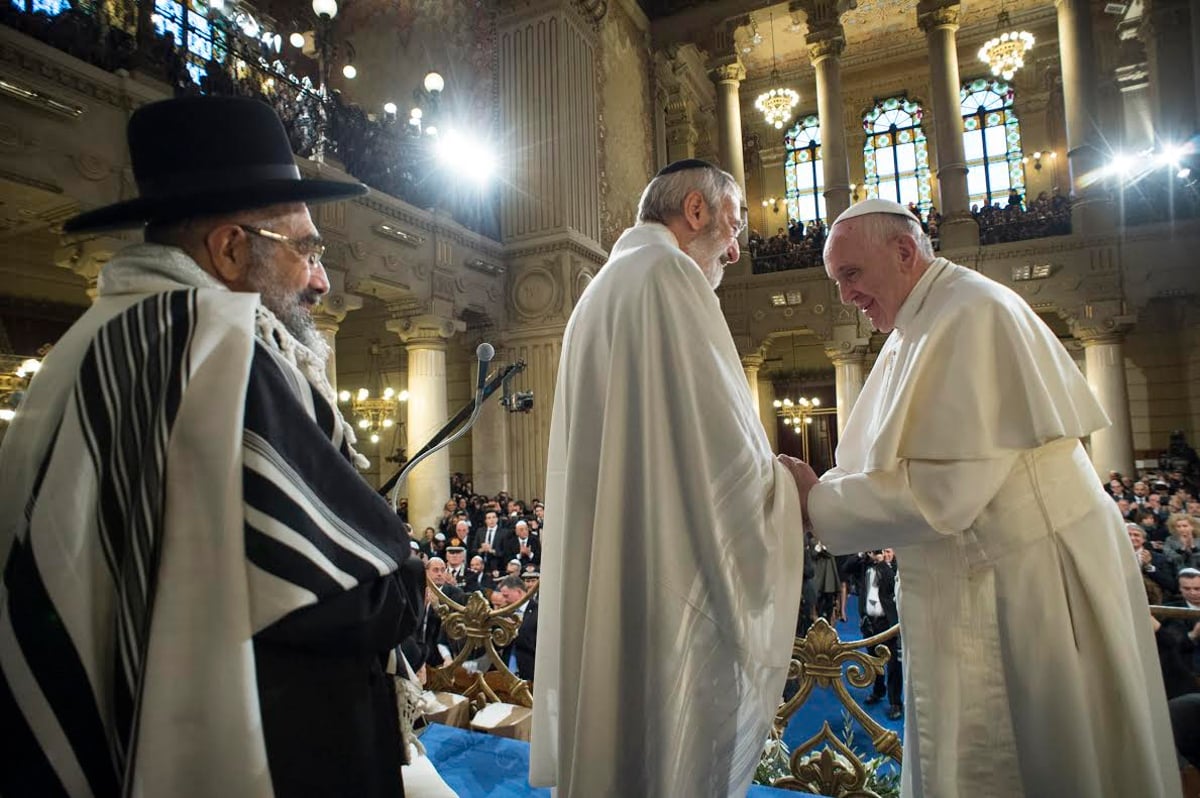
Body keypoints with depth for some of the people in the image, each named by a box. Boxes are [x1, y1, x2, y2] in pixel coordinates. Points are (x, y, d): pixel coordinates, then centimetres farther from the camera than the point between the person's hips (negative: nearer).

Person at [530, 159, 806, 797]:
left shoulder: (599, 292, 17)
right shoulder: (669, 273, -12)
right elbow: (722, 445, -19)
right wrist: (789, 490, 1)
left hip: (600, 571, 10)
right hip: (668, 572, -9)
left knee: (614, 733, 19)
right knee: (676, 747, 5)